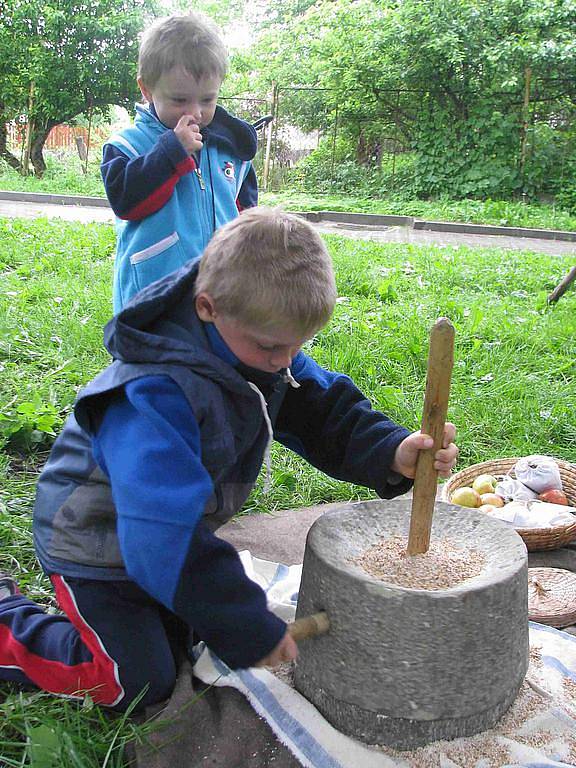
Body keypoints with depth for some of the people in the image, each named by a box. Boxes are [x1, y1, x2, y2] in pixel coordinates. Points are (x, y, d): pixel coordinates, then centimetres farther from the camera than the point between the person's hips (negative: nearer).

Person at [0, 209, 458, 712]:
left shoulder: (258, 338, -14)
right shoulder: (155, 397, -40)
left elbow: (325, 408, -9)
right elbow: (164, 536, -42)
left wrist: (392, 453, -29)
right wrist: (251, 631, -34)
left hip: (182, 525, 8)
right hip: (100, 544, -8)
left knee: (188, 633, 17)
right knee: (140, 683, -3)